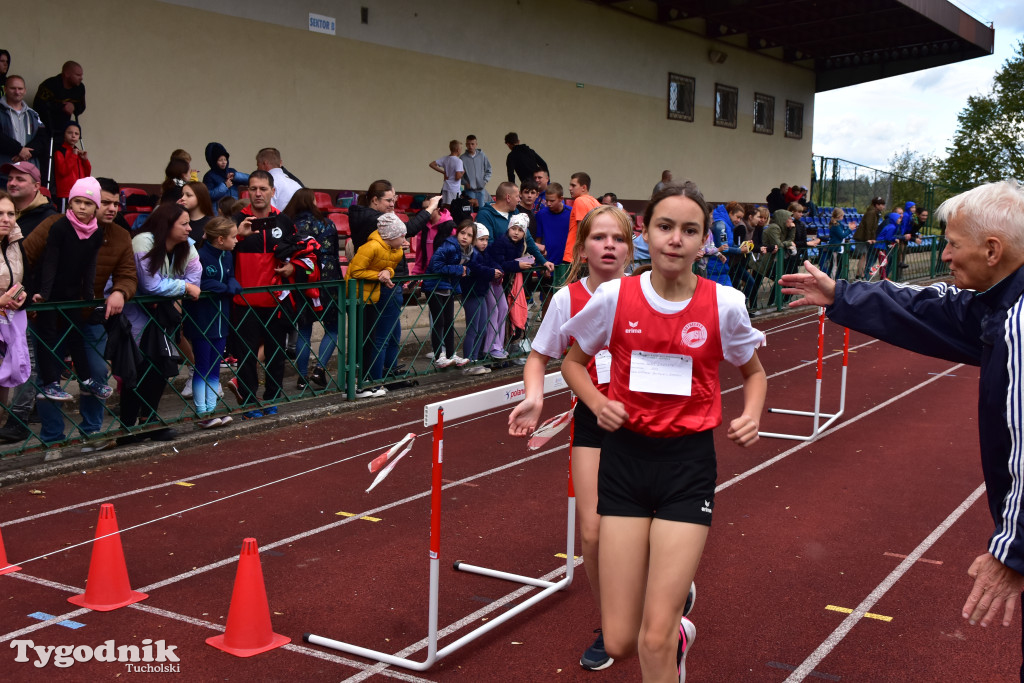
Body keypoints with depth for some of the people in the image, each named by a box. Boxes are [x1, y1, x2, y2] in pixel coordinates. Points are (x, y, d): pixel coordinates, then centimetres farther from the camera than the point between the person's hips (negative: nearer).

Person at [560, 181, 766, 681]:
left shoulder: (723, 304, -7)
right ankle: (679, 633, 37)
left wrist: (751, 416, -9)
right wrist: (597, 403, -8)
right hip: (625, 457, 1)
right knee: (619, 642, 4)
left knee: (654, 639, -8)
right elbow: (572, 362, 11)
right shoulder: (613, 298, -6)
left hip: (688, 461, -1)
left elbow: (754, 373, 11)